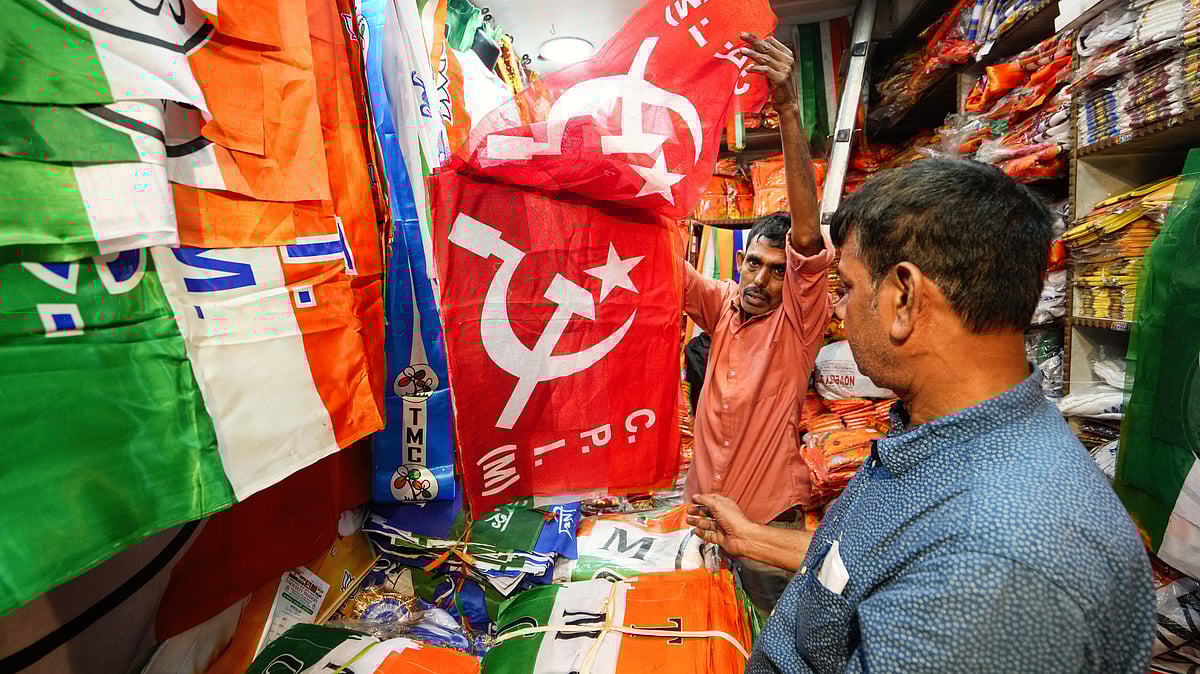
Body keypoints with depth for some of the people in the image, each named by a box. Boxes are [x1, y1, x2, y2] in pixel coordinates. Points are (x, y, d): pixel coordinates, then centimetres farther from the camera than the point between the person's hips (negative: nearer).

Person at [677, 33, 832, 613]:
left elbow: (806, 228, -26)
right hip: (702, 502, 4)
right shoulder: (723, 305, 0)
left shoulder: (799, 319, -12)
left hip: (768, 516, -4)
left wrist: (788, 108, -35)